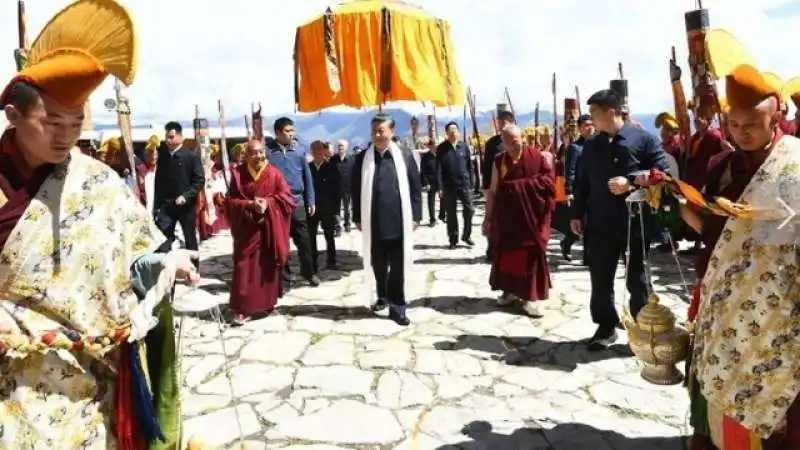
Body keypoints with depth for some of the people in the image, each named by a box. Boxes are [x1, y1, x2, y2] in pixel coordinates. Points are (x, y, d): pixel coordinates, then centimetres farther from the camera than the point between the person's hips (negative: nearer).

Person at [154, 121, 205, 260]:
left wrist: (186, 196, -20)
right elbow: (158, 181, 8)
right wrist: (157, 205, 4)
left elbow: (200, 180, -10)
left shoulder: (191, 156, -6)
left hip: (186, 205, -3)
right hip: (166, 204, 3)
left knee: (190, 239, 9)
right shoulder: (162, 156, 6)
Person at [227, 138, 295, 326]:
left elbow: (286, 196, -3)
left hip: (269, 229, 1)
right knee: (245, 267, -2)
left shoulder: (274, 173, 0)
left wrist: (268, 203, -18)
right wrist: (250, 204, -18)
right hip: (247, 228, -1)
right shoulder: (237, 173, 0)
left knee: (268, 266, 7)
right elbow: (230, 201, -2)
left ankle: (266, 302, 21)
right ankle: (243, 308, 1)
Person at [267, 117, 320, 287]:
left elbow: (307, 177, 7)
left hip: (297, 202, 2)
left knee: (303, 239, 8)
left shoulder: (299, 152, 3)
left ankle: (308, 271, 24)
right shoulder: (268, 152, -3)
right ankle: (283, 274, 20)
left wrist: (311, 201, 6)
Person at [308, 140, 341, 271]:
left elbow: (337, 189, -4)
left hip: (328, 209, -1)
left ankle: (331, 261, 22)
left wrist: (335, 209, -8)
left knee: (329, 236, 11)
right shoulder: (307, 168, -1)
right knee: (311, 236, 4)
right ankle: (313, 263, 13)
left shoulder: (332, 168, -4)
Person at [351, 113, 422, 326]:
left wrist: (415, 216, -2)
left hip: (399, 222, -1)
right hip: (373, 223, 2)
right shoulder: (362, 158, 3)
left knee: (398, 267, 4)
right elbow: (356, 190, 7)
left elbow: (415, 188, 2)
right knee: (378, 264, 15)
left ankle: (397, 307, 12)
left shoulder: (405, 156, 0)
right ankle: (383, 297, 35)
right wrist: (357, 217, 3)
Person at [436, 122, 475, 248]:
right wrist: (440, 187, -10)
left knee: (469, 210, 0)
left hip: (464, 184, 1)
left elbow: (469, 166, 5)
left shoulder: (464, 147, 2)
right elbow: (438, 169, -5)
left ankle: (466, 235, 18)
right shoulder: (441, 149, -3)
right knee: (451, 214, 7)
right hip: (449, 186, -1)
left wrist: (471, 183, 2)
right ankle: (453, 239, 18)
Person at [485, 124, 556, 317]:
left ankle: (529, 296, 9)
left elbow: (548, 182, -6)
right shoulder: (499, 162, 4)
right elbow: (493, 191, 7)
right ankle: (510, 290, 24)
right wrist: (488, 217, 6)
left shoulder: (537, 157, -6)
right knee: (506, 252, 8)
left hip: (531, 215, -3)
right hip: (506, 215, 3)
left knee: (530, 253, 1)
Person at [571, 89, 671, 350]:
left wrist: (631, 184, -20)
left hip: (635, 223, -4)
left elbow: (662, 173, -8)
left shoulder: (644, 139, -4)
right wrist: (577, 214, 9)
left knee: (637, 279, 8)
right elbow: (583, 183, 13)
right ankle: (606, 327, 23)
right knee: (600, 280, 8)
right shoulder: (591, 147, 9)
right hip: (600, 224, 4)